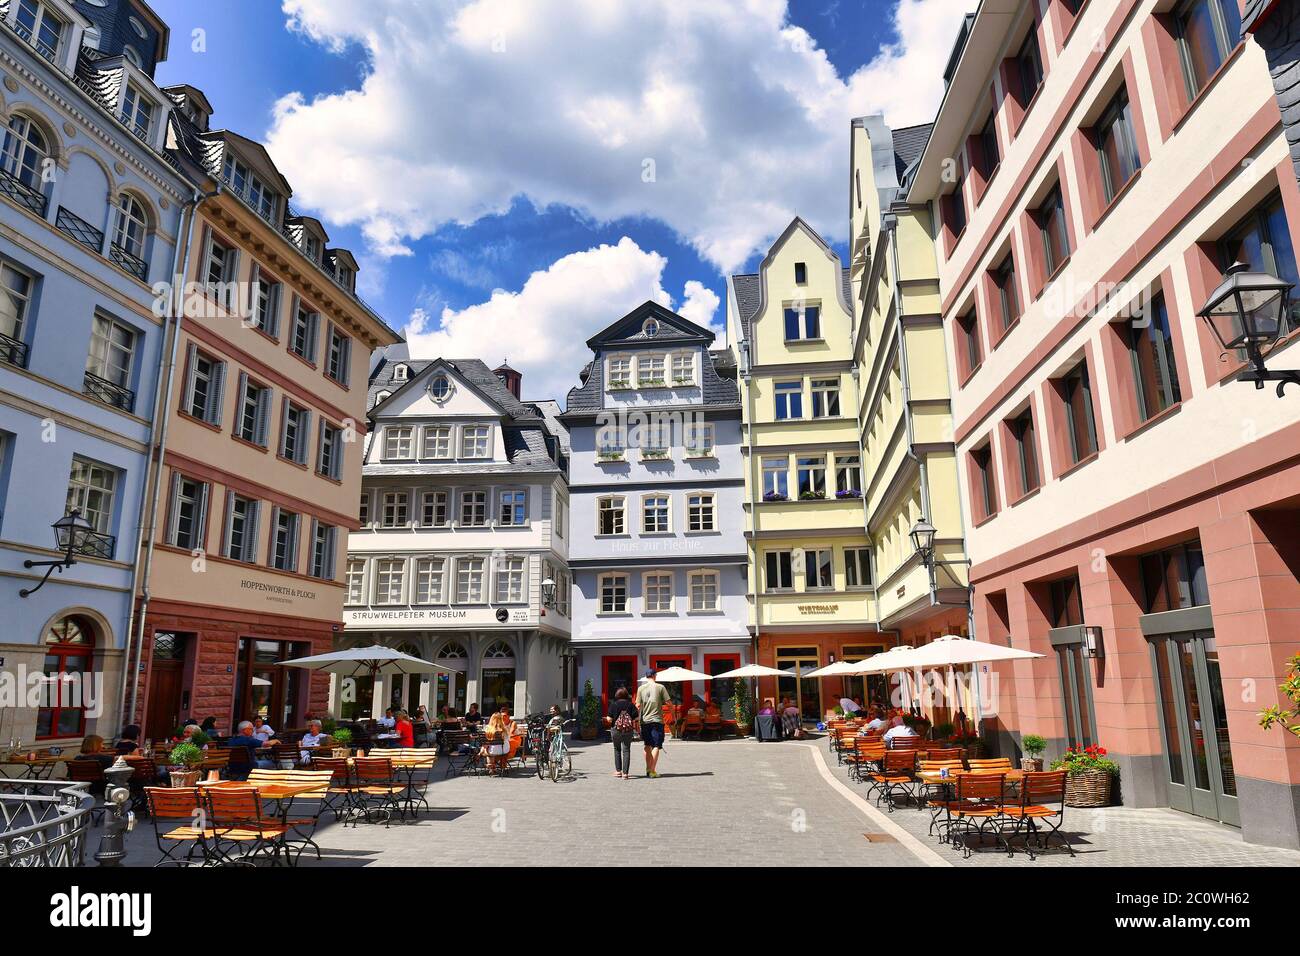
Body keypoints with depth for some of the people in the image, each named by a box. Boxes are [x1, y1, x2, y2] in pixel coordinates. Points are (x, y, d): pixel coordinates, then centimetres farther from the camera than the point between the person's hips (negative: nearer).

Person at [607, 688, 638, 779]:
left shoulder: (613, 704, -3)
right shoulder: (631, 704, 0)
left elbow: (610, 719, -7)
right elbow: (636, 717, -6)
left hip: (616, 730, 0)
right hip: (628, 730, 0)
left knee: (617, 750, 17)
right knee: (626, 750, 2)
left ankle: (618, 771, 21)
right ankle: (625, 773, -5)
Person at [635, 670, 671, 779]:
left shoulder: (641, 688, 5)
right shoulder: (660, 687, -2)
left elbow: (638, 706, 3)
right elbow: (668, 702, -2)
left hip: (645, 720, 3)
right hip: (657, 720, -3)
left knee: (647, 746, 16)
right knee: (656, 746, 0)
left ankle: (648, 769, 21)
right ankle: (653, 771, -6)